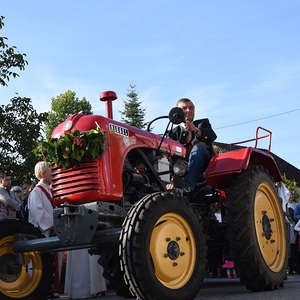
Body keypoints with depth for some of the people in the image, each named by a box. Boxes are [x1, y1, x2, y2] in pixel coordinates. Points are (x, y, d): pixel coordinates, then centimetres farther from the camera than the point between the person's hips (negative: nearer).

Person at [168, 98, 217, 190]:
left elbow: (212, 136, -4)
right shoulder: (174, 132, 20)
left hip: (205, 163, -3)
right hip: (184, 167, 3)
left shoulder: (203, 123, 22)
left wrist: (196, 131, -29)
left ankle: (187, 186, -53)